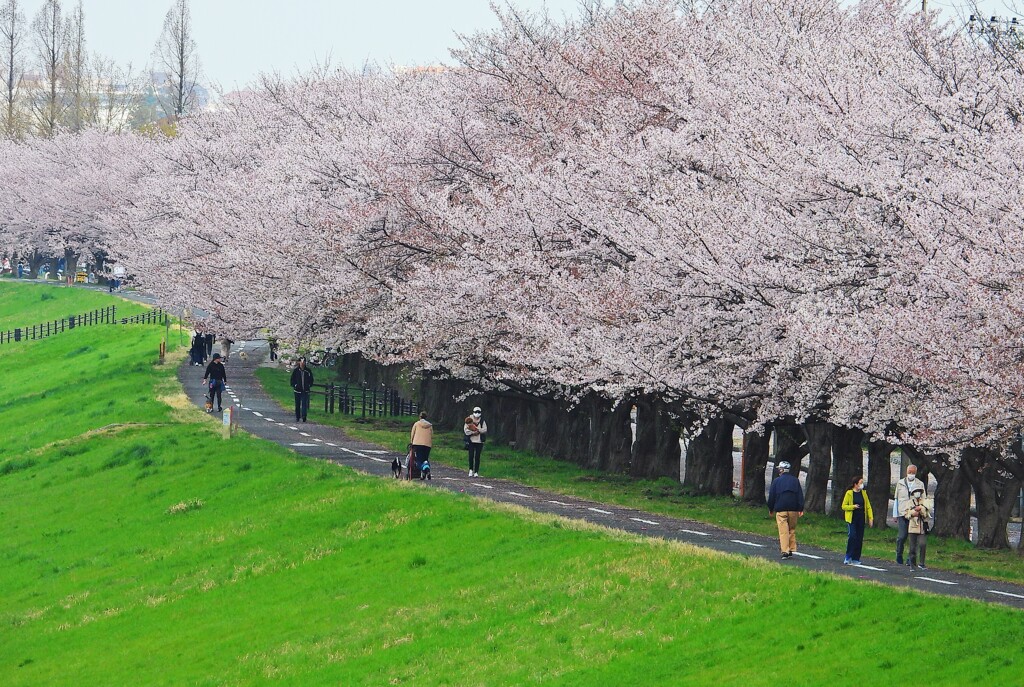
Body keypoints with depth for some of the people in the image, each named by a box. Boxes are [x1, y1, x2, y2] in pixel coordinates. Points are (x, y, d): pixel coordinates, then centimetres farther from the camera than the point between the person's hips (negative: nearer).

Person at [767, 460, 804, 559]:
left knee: (783, 531, -6)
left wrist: (771, 509, 16)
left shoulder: (776, 481, 2)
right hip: (793, 510, 3)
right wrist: (801, 509, 5)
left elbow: (771, 496, 6)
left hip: (781, 510, -3)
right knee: (792, 530, 12)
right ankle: (791, 550, 11)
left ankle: (785, 551, -16)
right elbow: (800, 495, 5)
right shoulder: (795, 480, 9)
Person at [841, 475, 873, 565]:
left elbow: (868, 506, 13)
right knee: (852, 536, -16)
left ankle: (856, 559, 10)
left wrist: (870, 517, 4)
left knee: (859, 539, 3)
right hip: (852, 519, -4)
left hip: (861, 519, 4)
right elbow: (844, 506, -1)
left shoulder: (863, 493, 11)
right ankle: (848, 557, -5)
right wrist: (853, 506, -17)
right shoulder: (849, 493, -2)